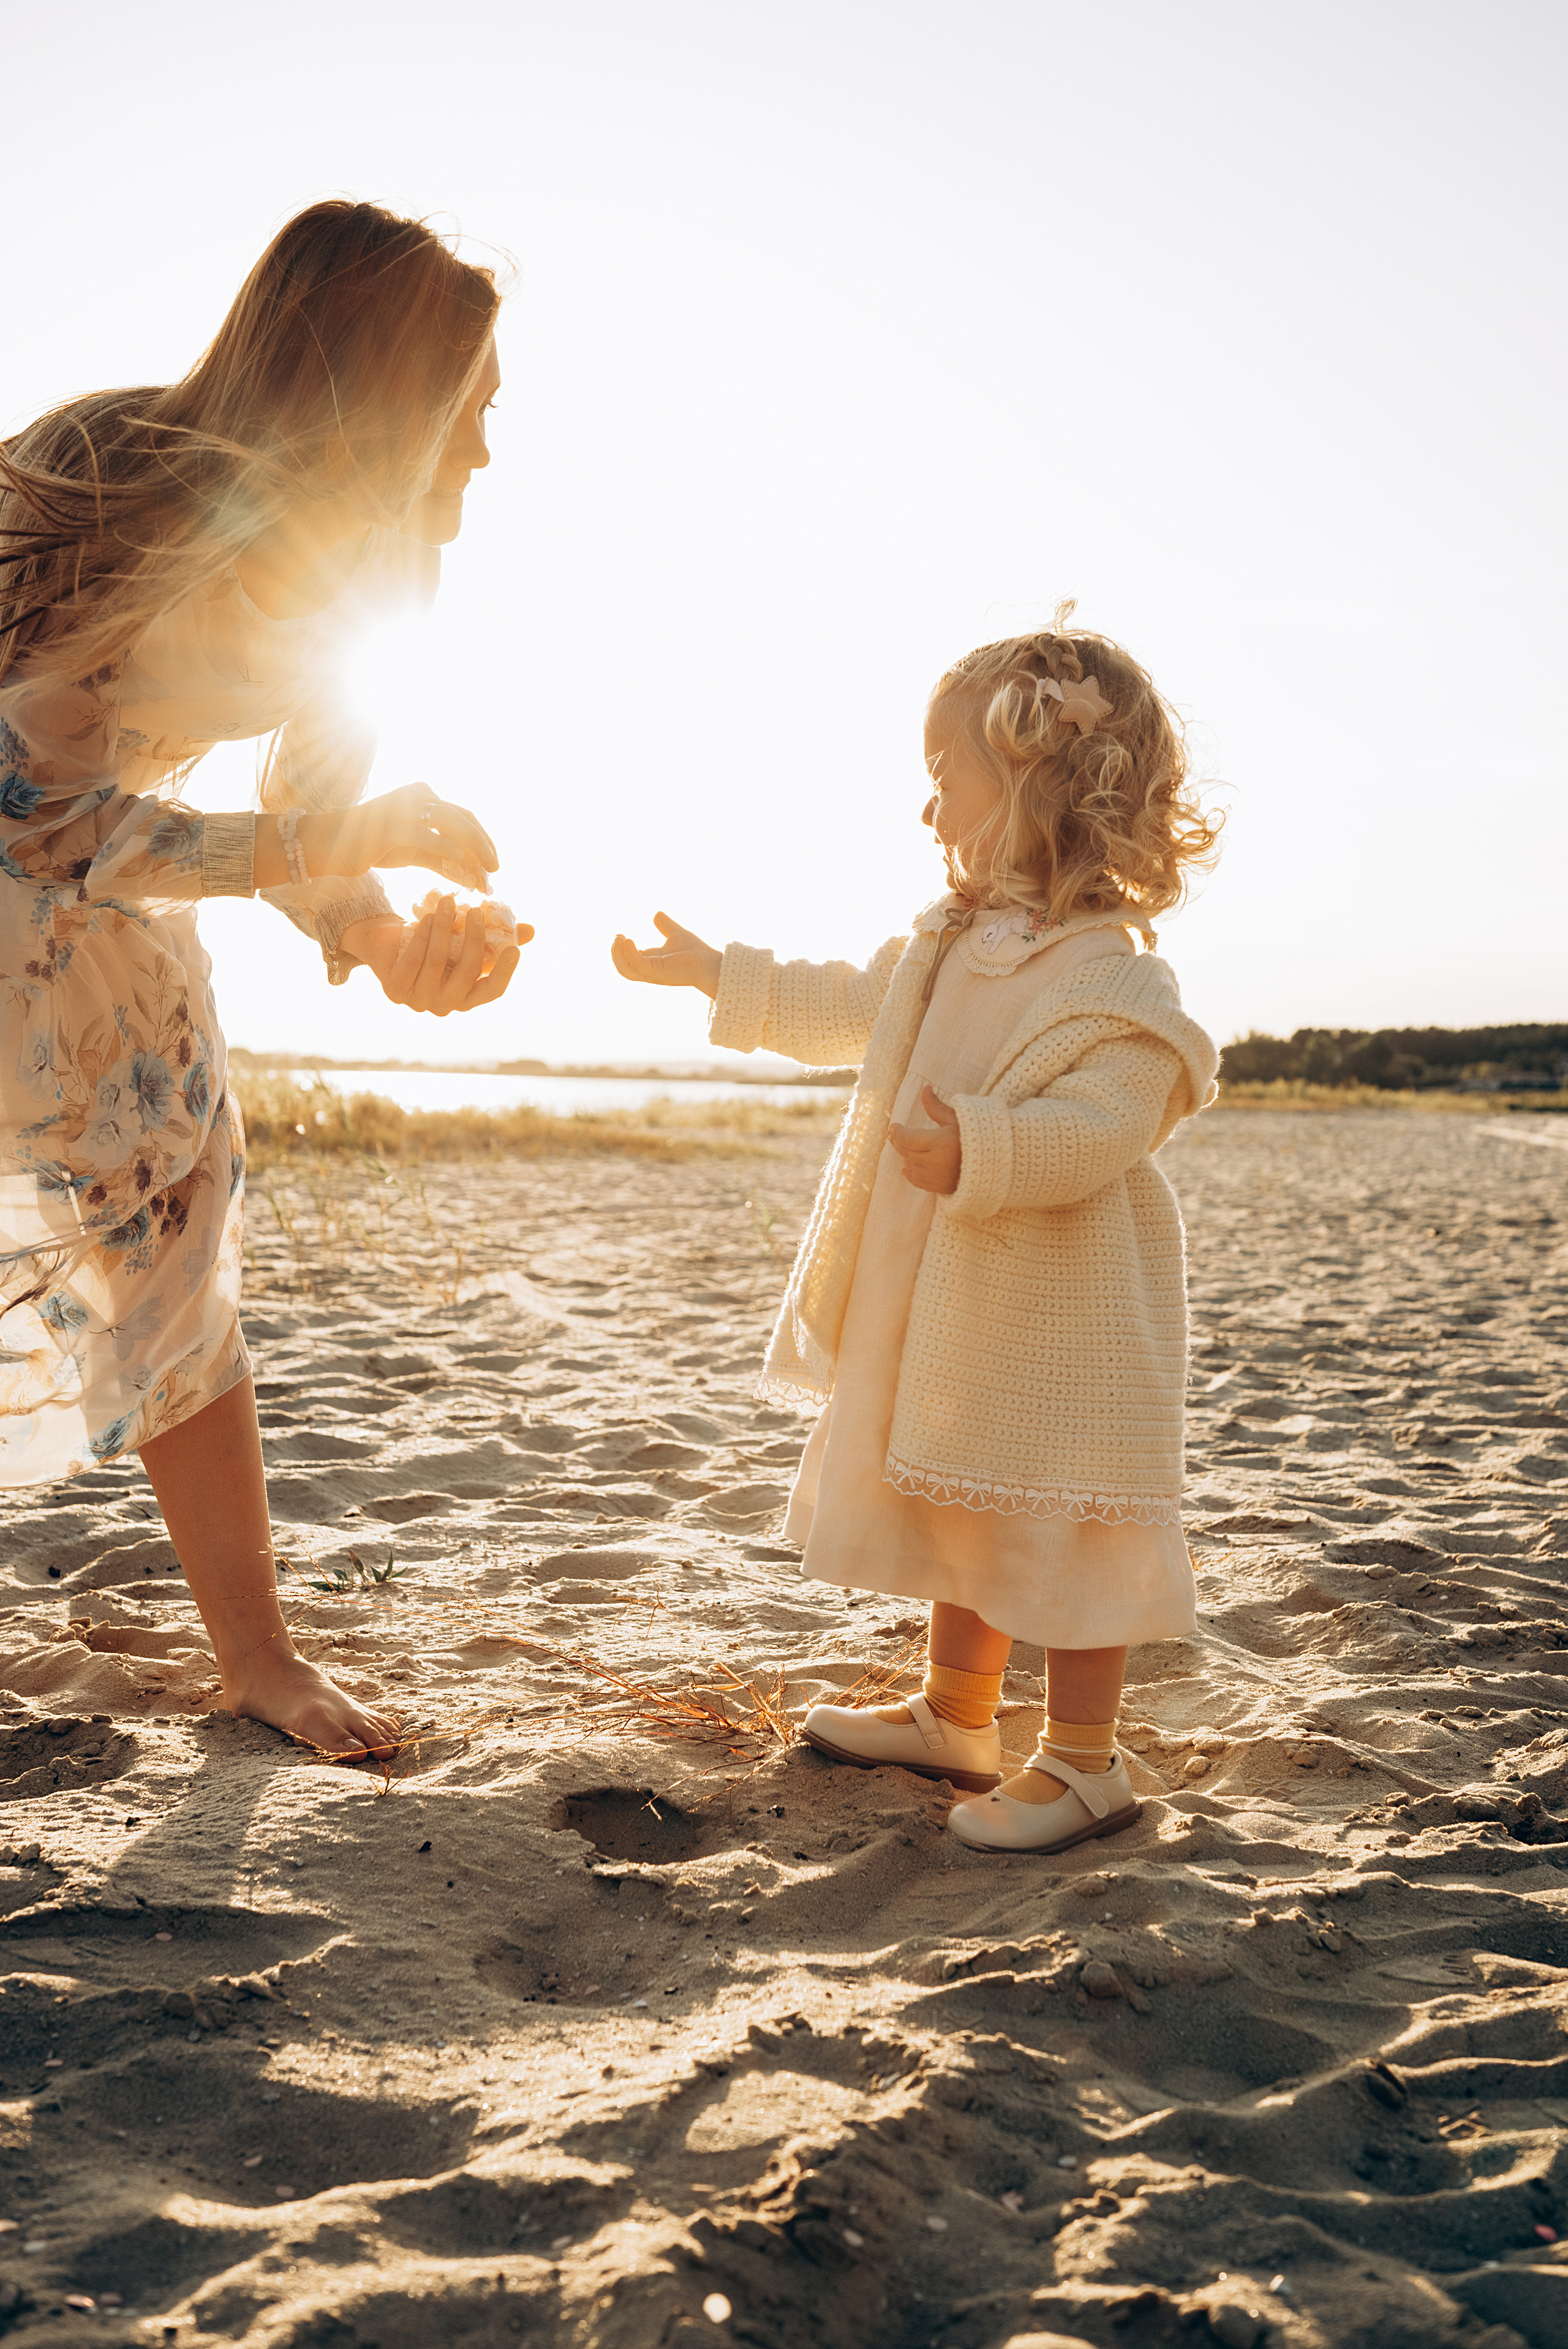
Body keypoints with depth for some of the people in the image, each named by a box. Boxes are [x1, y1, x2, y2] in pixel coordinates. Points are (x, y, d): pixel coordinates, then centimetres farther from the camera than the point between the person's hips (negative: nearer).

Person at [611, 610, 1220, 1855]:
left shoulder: (1111, 978, -20)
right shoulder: (949, 942, 9)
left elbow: (1095, 1126, -30)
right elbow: (846, 1009, 24)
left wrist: (979, 1152, -45)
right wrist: (713, 972, 27)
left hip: (1060, 1318, -9)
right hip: (954, 1300, 9)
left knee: (1054, 1521, 0)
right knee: (961, 1509, 20)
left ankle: (1083, 1762, 16)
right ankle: (956, 1715, 37)